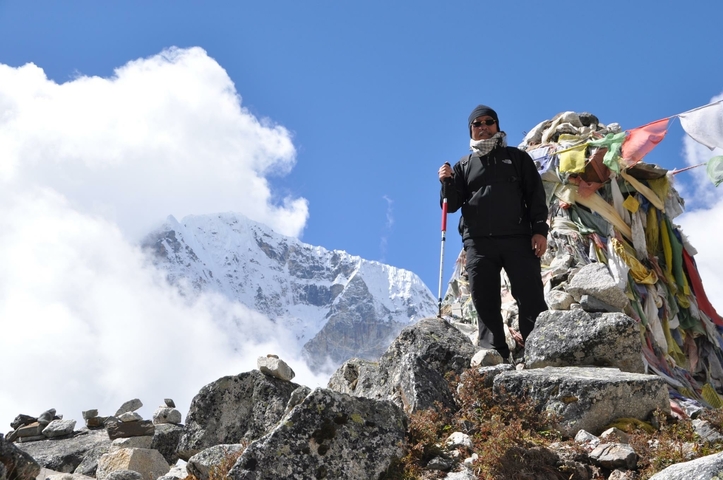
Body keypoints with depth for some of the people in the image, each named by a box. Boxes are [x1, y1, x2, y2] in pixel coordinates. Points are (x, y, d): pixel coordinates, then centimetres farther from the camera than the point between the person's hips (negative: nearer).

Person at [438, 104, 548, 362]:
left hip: (518, 239, -2)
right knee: (485, 302, -1)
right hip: (478, 243, 2)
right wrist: (447, 183, -8)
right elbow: (452, 205, 13)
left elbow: (536, 196, 9)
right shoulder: (463, 165, 19)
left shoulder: (517, 158, 16)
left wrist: (540, 230, -4)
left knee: (531, 298, -7)